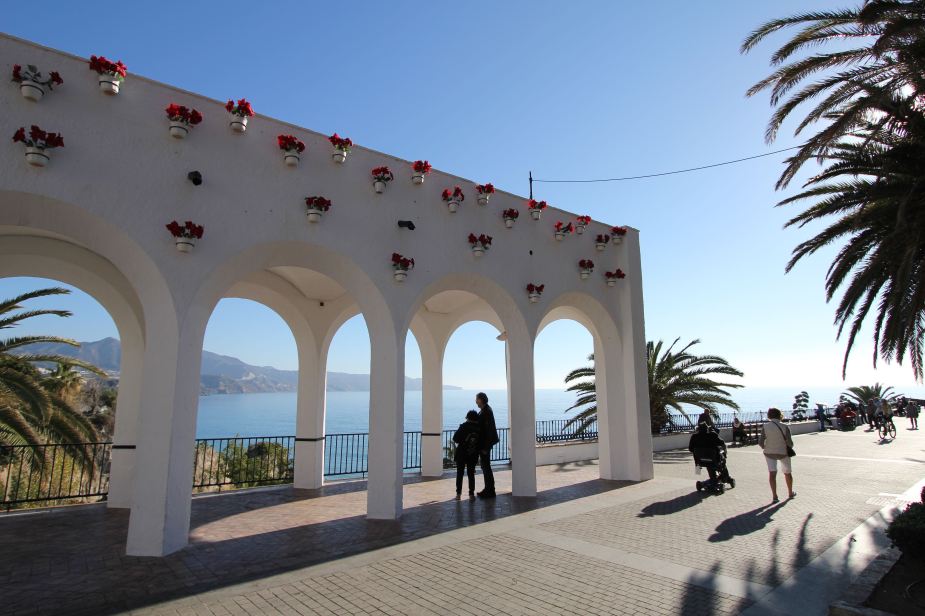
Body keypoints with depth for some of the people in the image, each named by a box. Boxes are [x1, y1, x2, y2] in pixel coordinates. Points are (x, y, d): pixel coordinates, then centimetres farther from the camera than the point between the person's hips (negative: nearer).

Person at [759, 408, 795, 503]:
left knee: (772, 473, 2)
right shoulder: (785, 427, -14)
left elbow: (760, 442, -10)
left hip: (769, 453, 0)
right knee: (788, 473, 20)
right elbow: (790, 443, -12)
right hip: (783, 452, 0)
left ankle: (774, 496, -6)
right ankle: (790, 493, 37)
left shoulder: (765, 426, -11)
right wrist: (789, 449, 10)